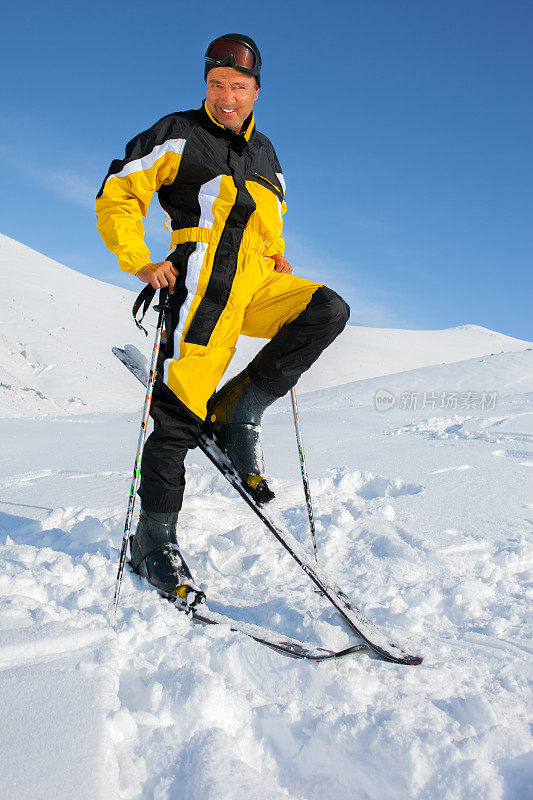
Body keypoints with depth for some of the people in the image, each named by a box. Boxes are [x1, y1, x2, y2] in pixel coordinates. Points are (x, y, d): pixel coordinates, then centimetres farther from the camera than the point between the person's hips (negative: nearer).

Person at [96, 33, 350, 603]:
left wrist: (279, 259, 16)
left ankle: (239, 410, -11)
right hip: (204, 283, -5)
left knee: (328, 310, -21)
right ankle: (154, 540, 2)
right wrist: (142, 263, -7)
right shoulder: (177, 135, 10)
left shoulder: (264, 152, 26)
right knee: (180, 411, -12)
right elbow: (116, 198, 6)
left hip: (258, 283, 6)